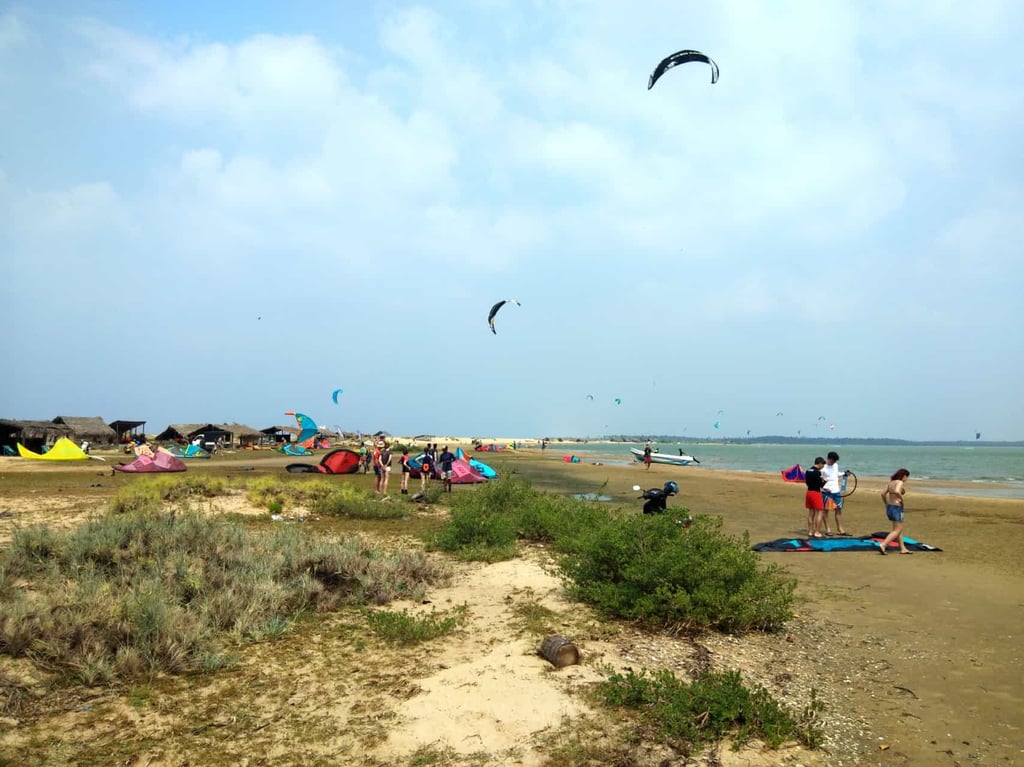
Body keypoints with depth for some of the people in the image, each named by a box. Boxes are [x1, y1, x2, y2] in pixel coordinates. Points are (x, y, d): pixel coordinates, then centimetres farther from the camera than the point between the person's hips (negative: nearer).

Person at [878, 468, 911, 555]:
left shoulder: (891, 482, 10)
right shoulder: (900, 482, -12)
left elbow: (883, 493, 11)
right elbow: (897, 491, -32)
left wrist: (887, 505, 19)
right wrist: (901, 499, -15)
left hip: (889, 508, 9)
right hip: (897, 508, -9)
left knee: (899, 529, 19)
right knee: (897, 530, -2)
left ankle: (903, 548, 24)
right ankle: (883, 545, -13)